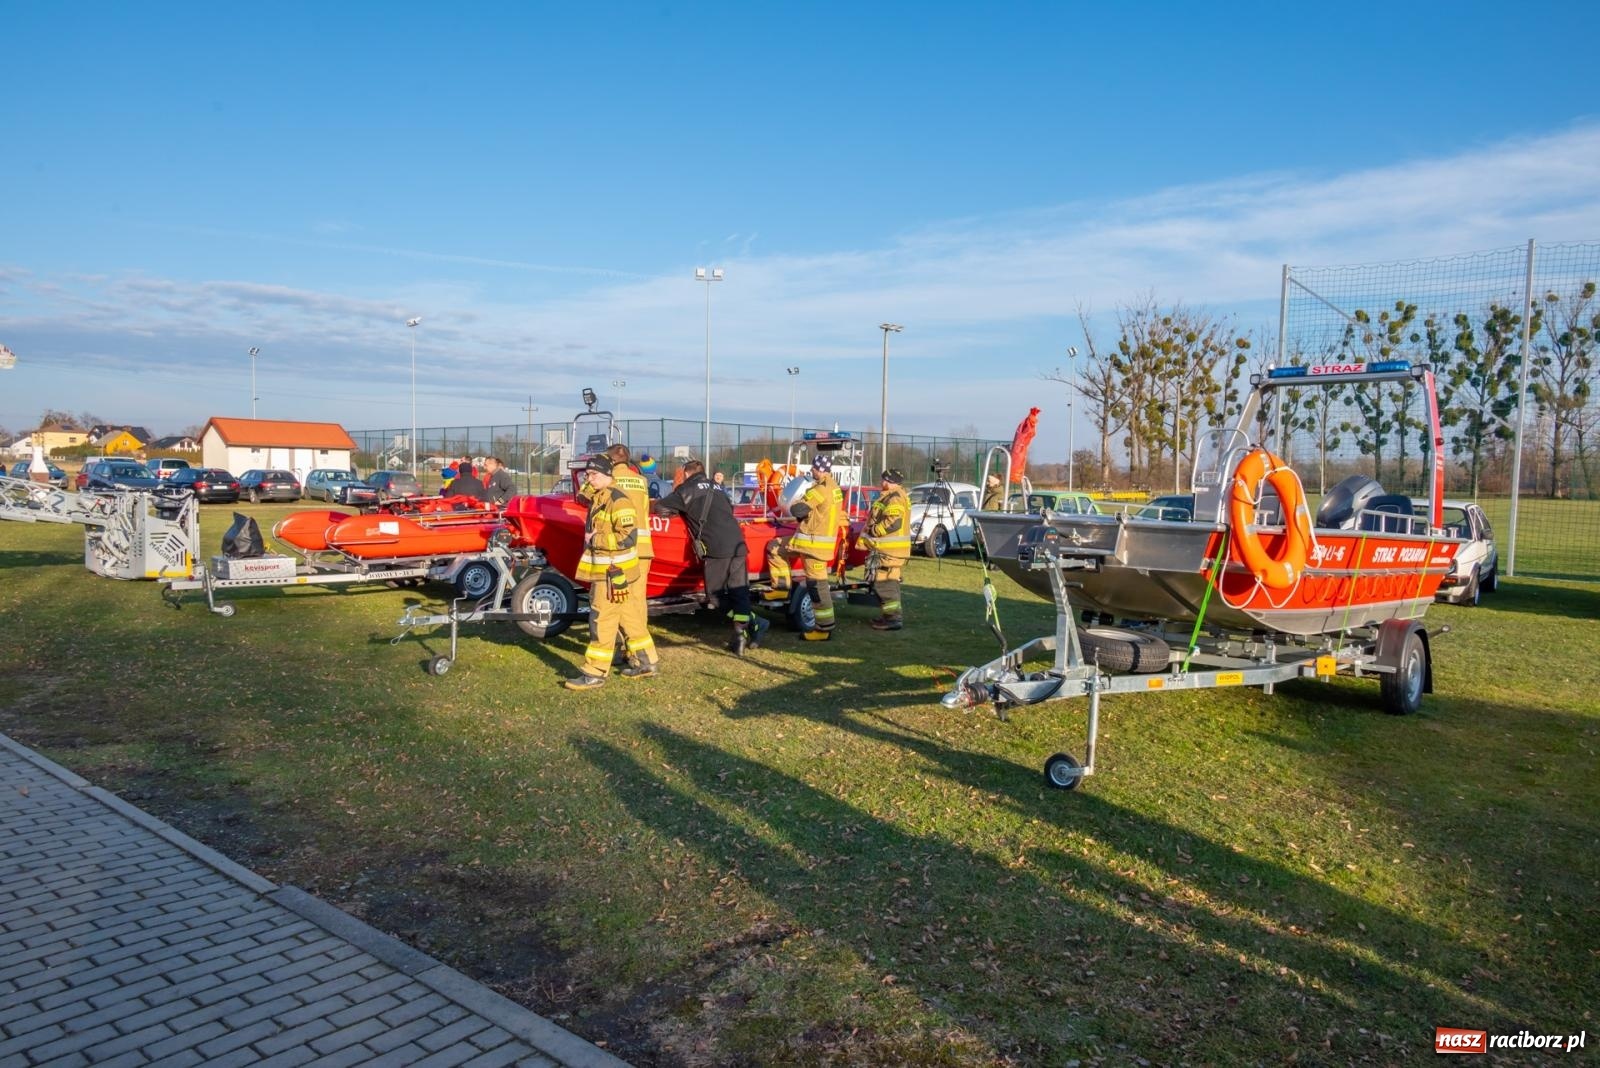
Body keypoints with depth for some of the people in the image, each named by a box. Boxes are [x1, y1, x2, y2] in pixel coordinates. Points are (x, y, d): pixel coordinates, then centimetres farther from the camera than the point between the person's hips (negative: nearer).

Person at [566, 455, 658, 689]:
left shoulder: (618, 500, -18)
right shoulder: (598, 498, 12)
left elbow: (628, 537, -25)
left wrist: (594, 540, -19)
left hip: (614, 572, -10)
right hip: (603, 569, 10)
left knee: (601, 621, -6)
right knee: (630, 617, 16)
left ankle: (595, 674, 0)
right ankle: (645, 662, 26)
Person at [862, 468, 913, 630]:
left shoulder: (894, 498, -16)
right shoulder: (892, 496, 18)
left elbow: (893, 522, -26)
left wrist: (873, 531, -16)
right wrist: (872, 532, 17)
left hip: (888, 549, -11)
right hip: (890, 548, 11)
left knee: (884, 583, -10)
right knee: (889, 582, 17)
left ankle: (893, 617, -9)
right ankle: (893, 615, 24)